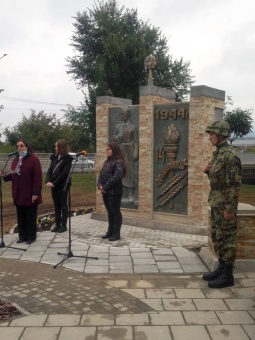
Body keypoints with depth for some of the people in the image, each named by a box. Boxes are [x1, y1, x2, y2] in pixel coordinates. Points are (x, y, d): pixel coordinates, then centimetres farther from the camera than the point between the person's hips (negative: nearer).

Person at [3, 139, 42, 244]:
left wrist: (36, 193, -19)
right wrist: (6, 176, -6)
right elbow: (14, 175, 16)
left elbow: (38, 177, -15)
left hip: (29, 194, -6)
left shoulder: (33, 159, -10)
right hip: (18, 194, 7)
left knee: (30, 217, 4)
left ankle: (31, 237, 15)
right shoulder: (16, 160, 12)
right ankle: (22, 236, 23)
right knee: (20, 217, 12)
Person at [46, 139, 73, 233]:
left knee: (63, 205, 1)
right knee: (56, 205, 10)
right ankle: (57, 224, 17)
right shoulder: (54, 157, 11)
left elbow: (64, 174, -15)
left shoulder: (68, 159, -8)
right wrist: (48, 181, -10)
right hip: (53, 185, 6)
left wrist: (54, 183, -17)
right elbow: (49, 170, 7)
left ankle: (64, 225, 8)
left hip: (63, 185, -6)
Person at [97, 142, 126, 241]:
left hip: (114, 192, -9)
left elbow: (115, 177, -22)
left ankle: (117, 233, 7)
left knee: (116, 212, 0)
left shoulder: (118, 163, -13)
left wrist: (105, 187, -17)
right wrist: (100, 185, -4)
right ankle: (110, 231, 24)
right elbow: (101, 174, 14)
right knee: (110, 212, 15)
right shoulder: (107, 162, 16)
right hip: (105, 192, 9)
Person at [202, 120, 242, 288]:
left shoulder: (229, 155, -18)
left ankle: (228, 276, 8)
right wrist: (209, 171, 1)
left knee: (227, 238, -1)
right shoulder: (218, 153, 12)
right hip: (216, 203, 10)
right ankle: (221, 268, 28)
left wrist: (229, 208, -21)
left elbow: (234, 184, -21)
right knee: (217, 236, 16)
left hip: (224, 204, -10)